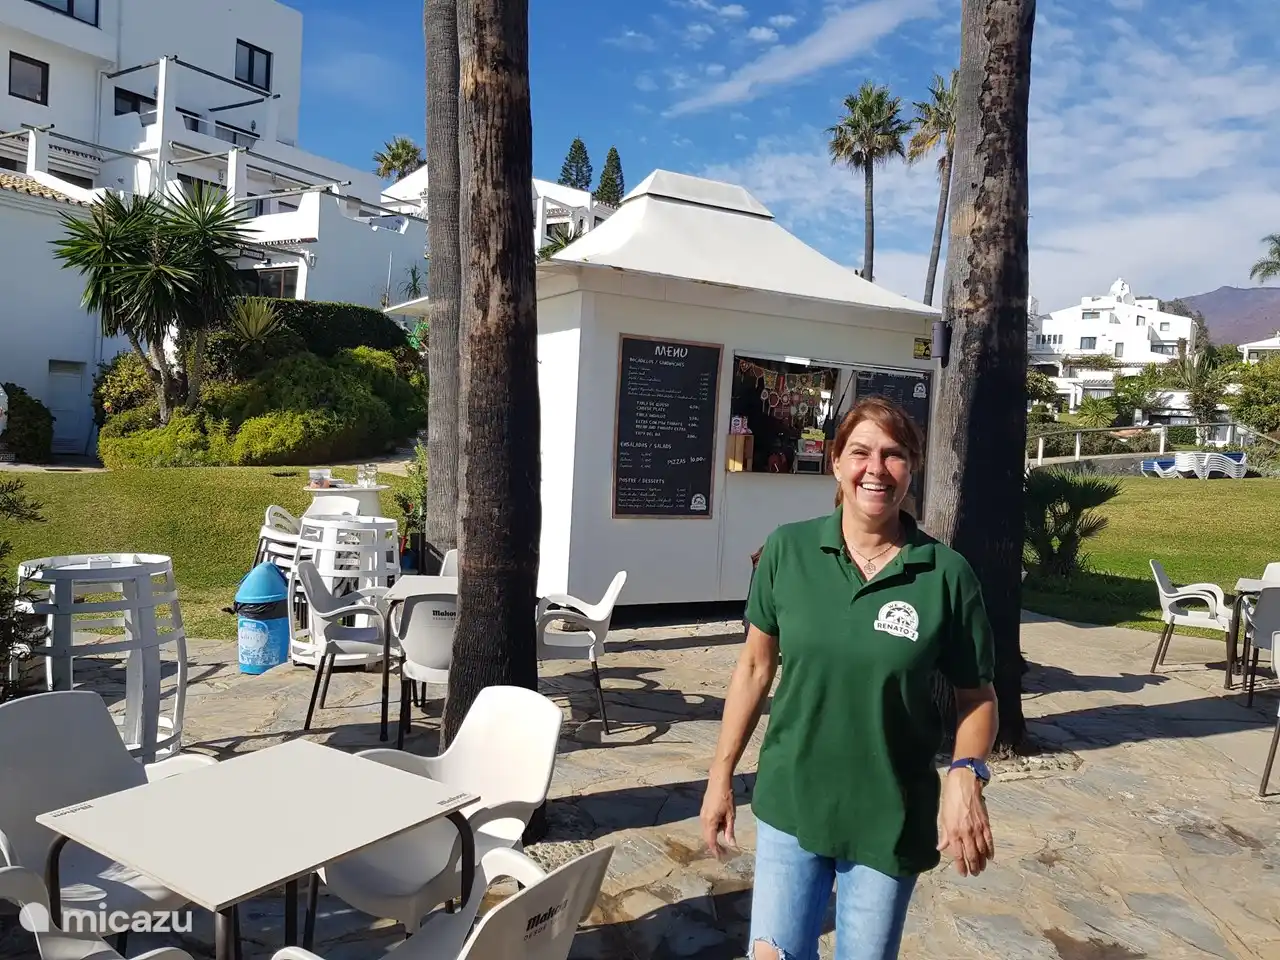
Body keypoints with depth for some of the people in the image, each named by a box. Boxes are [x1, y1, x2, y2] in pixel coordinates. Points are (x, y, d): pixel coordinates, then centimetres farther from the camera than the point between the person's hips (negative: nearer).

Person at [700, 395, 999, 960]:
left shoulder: (946, 574, -12)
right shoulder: (787, 550, -9)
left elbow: (976, 695, -3)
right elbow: (756, 666, 0)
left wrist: (966, 774, -22)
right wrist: (721, 776, 2)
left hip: (890, 817, 0)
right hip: (789, 802, 1)